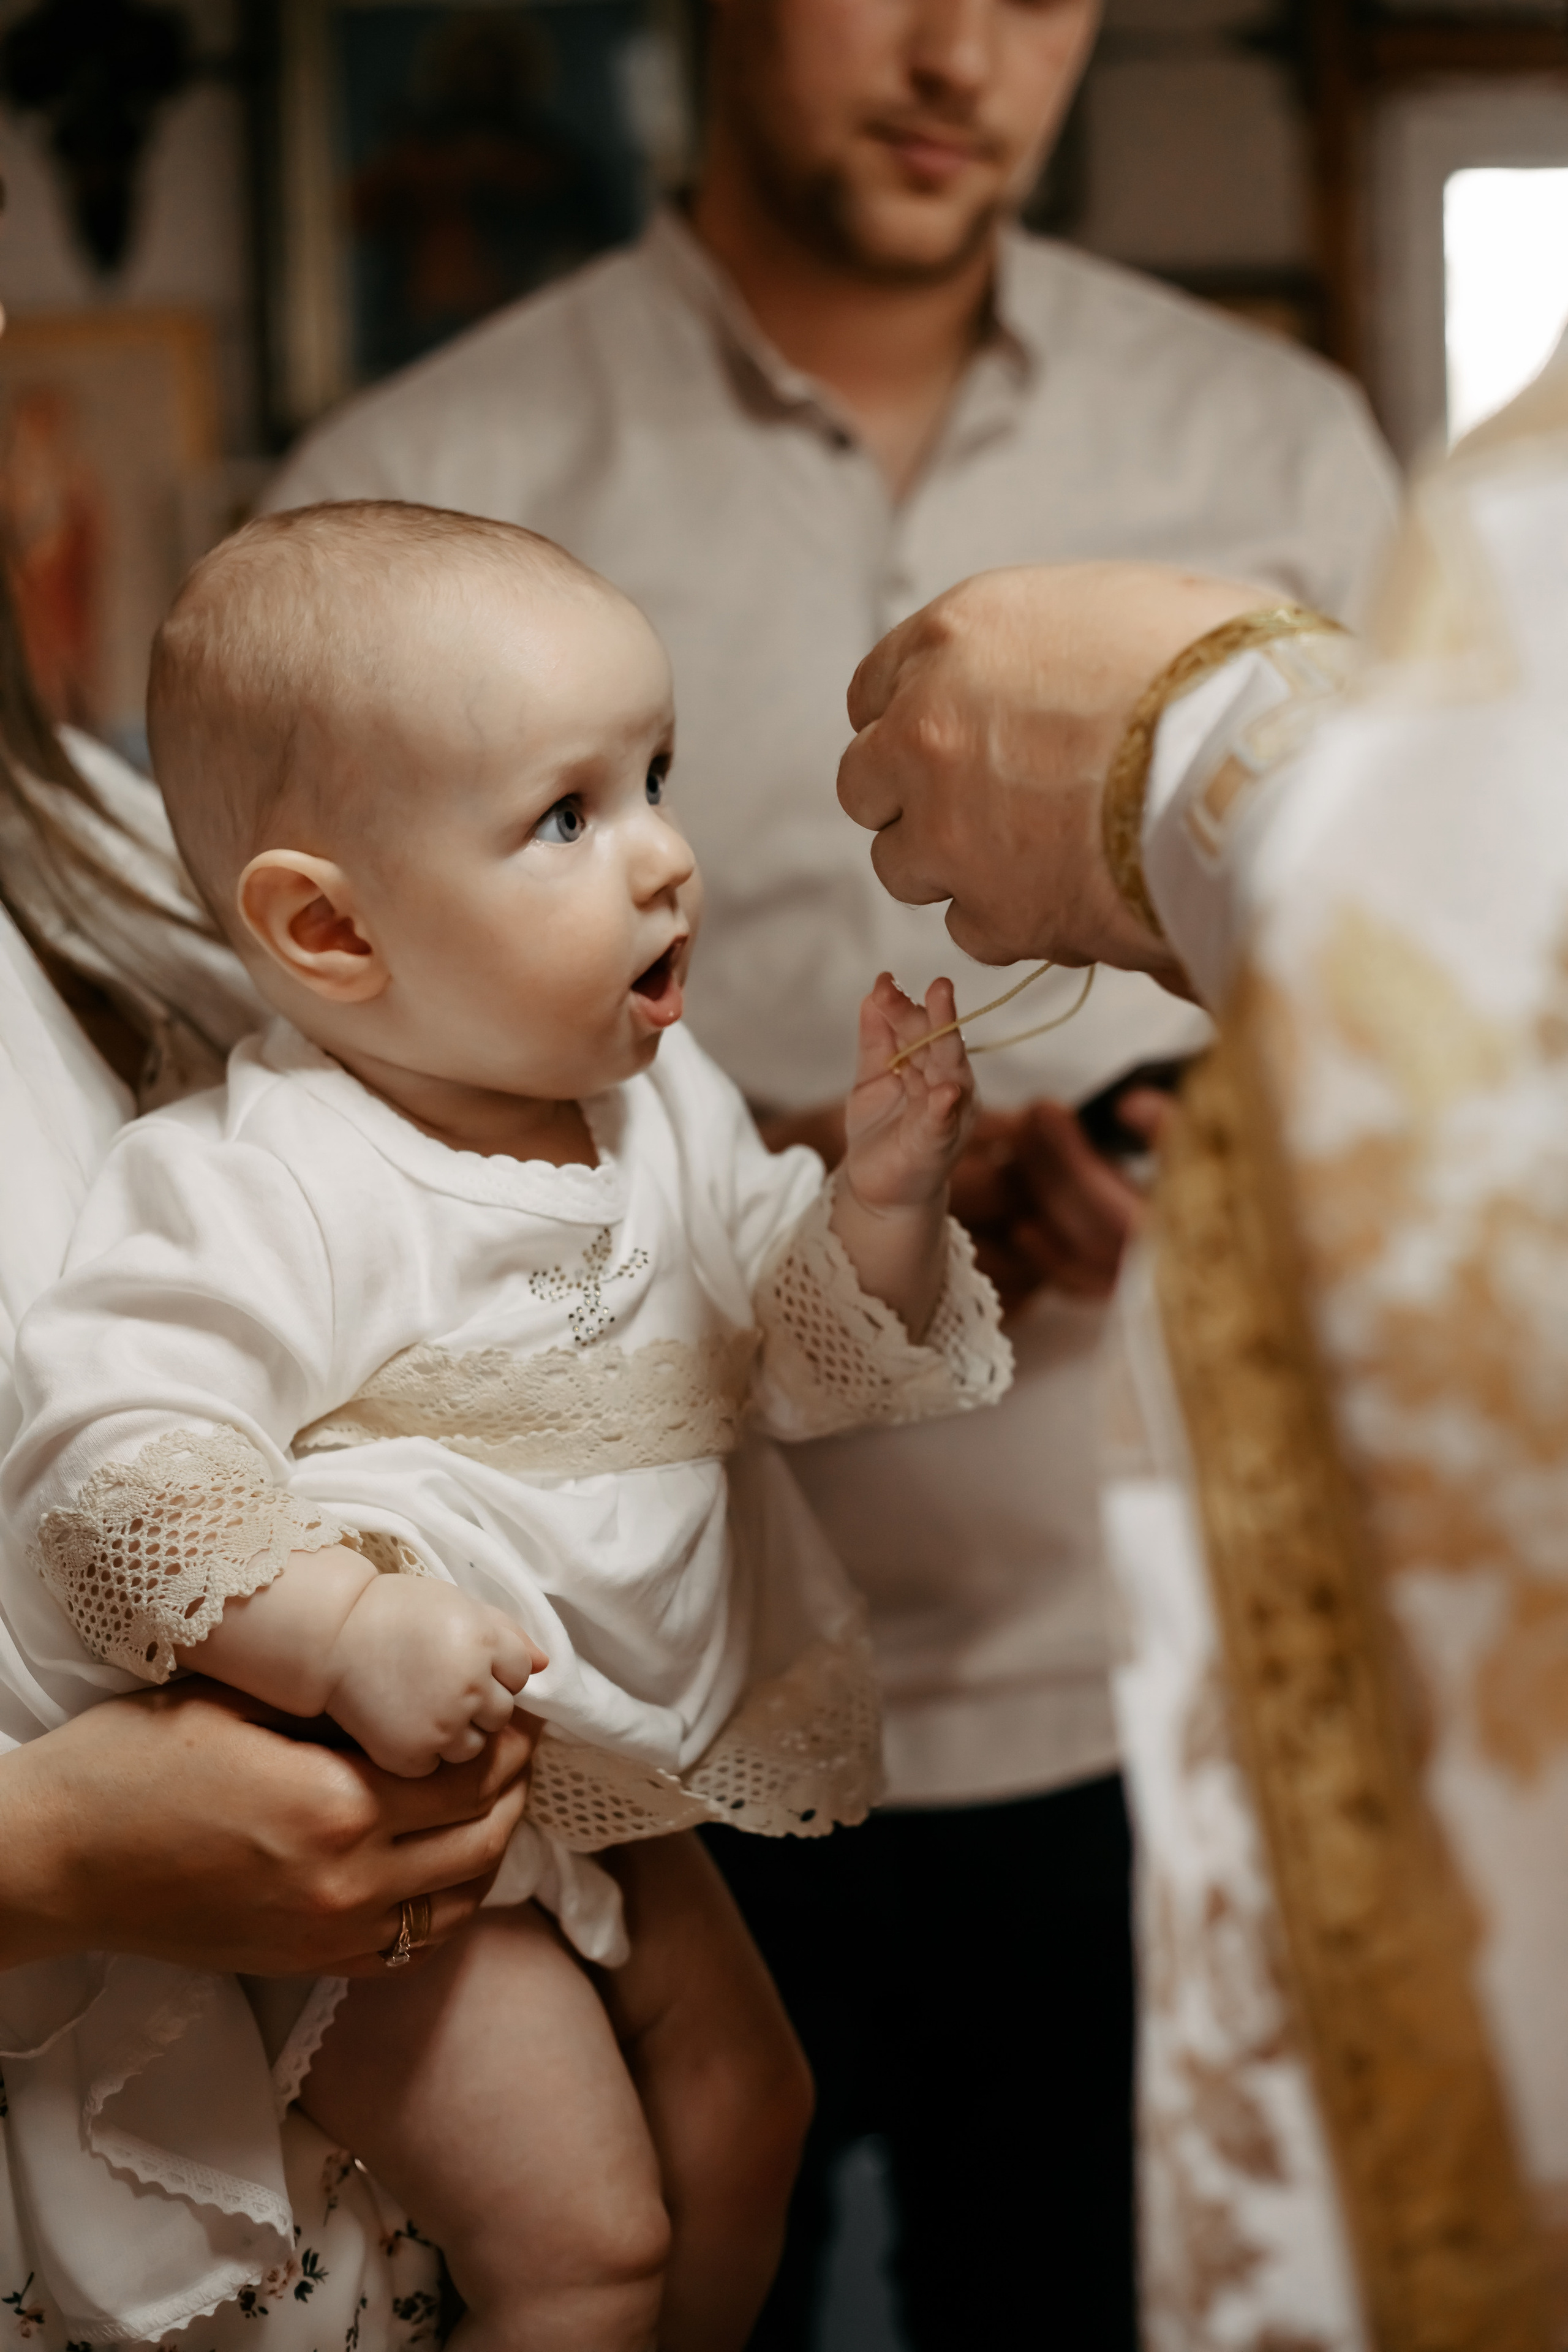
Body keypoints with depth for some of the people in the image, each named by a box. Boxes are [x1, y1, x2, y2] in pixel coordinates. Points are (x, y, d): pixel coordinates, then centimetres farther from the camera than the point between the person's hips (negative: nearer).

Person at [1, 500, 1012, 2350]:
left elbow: (808, 1361, 9)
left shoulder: (659, 1104, 2)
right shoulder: (259, 1189, -25)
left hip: (616, 1787, 8)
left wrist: (885, 1193, -10)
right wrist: (349, 1632, -42)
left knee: (747, 2113, 17)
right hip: (373, 1831, -8)